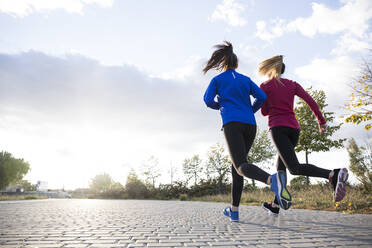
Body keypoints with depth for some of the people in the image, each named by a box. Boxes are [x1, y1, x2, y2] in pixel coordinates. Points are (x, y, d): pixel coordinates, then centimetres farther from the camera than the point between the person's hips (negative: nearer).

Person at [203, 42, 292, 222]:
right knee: (236, 164, 15)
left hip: (232, 124, -5)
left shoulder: (217, 80, 14)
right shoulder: (245, 79, 22)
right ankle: (234, 210, 15)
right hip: (250, 125, 5)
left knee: (241, 167, -17)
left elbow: (208, 100, 1)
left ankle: (273, 180, -49)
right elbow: (261, 97, 9)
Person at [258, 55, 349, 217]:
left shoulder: (265, 86, 6)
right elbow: (310, 100, 3)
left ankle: (333, 175, -39)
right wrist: (321, 121, 6)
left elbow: (264, 112, 6)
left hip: (277, 128, -5)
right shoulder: (292, 84, 15)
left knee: (295, 168, -16)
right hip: (294, 128, 6)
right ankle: (275, 206, 20)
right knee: (281, 166, 15)